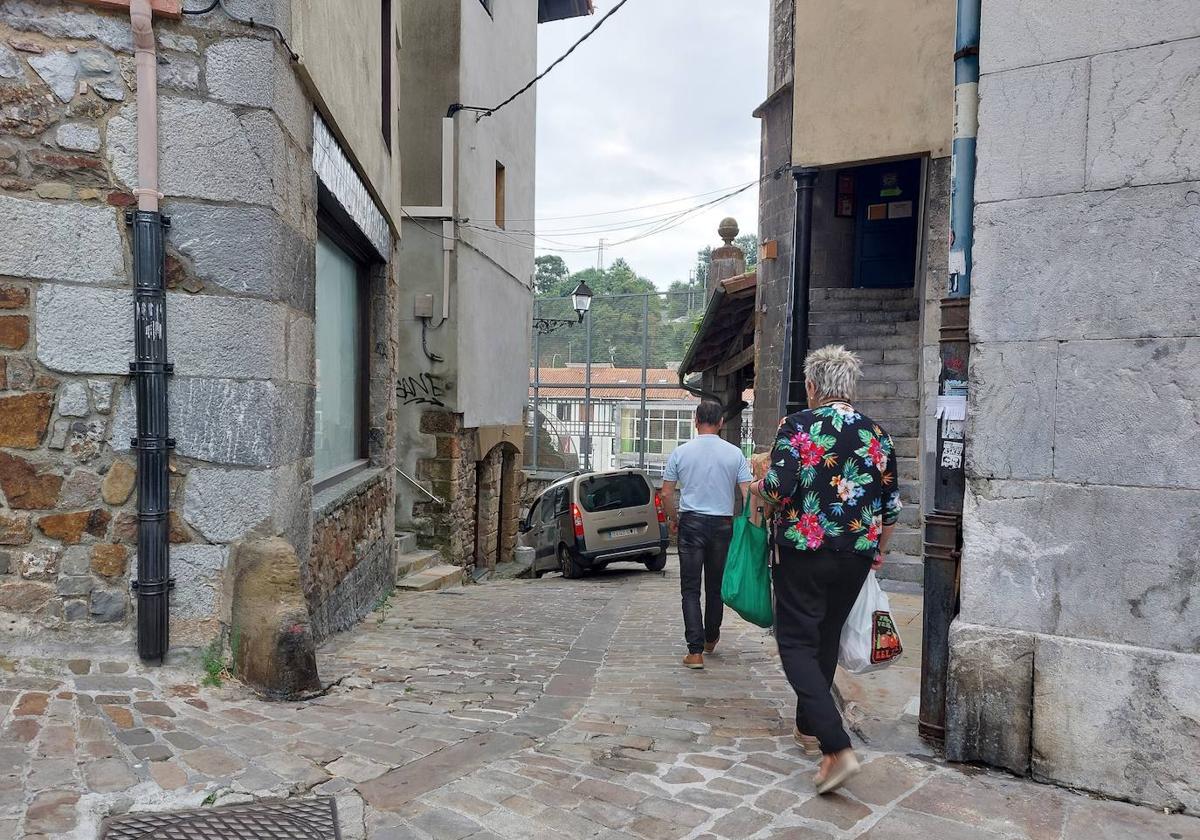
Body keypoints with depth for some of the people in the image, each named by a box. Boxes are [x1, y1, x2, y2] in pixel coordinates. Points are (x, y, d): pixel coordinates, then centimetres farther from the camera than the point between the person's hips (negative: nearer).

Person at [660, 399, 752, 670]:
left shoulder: (681, 452, -1)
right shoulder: (735, 454, -1)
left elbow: (666, 493, 0)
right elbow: (748, 493, -4)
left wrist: (673, 519, 15)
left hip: (691, 523, -1)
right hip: (723, 525, 1)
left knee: (690, 589, 2)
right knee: (716, 586, 16)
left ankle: (695, 650, -7)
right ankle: (711, 638, 34)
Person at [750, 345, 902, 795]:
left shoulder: (798, 425, -9)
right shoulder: (877, 434, 6)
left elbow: (778, 489, -19)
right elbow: (891, 508, 10)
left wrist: (760, 482, 4)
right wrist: (875, 554, 24)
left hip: (803, 551, -5)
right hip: (856, 556, 5)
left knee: (797, 642, -1)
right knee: (826, 639, 19)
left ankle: (837, 747, -14)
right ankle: (810, 728, 33)